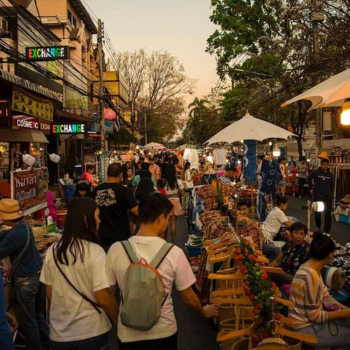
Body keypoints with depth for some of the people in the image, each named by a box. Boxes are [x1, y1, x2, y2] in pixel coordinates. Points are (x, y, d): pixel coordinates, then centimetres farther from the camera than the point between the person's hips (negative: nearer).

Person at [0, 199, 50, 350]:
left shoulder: (15, 234, -27)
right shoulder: (24, 225, 1)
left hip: (25, 280, -9)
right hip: (38, 273, 9)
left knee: (28, 320, 9)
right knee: (37, 313, 24)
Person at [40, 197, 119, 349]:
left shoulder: (52, 251, -4)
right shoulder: (94, 252, -19)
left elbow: (49, 294, 5)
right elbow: (103, 298, -18)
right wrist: (120, 321, -2)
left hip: (59, 332, 4)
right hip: (91, 331, -4)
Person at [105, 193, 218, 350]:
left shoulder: (116, 249, -14)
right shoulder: (174, 253, -17)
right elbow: (189, 299, -6)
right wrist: (204, 312, 15)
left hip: (128, 334, 1)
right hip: (164, 332, 0)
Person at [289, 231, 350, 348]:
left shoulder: (313, 268, -1)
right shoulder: (311, 276, -29)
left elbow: (325, 295, 7)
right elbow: (315, 316, -23)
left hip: (310, 319, 8)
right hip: (306, 327, -8)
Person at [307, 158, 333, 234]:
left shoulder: (330, 175, 1)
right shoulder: (316, 173, -6)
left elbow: (331, 185, 12)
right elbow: (308, 179, 10)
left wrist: (331, 194, 13)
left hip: (328, 197, 1)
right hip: (317, 196, -1)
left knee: (328, 214, 0)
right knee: (317, 213, 9)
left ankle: (327, 231, 9)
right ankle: (318, 227, 33)